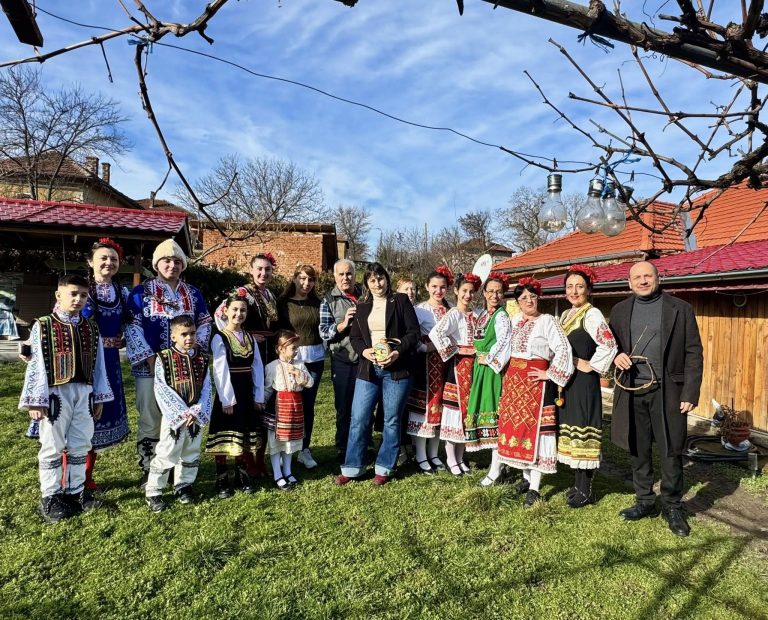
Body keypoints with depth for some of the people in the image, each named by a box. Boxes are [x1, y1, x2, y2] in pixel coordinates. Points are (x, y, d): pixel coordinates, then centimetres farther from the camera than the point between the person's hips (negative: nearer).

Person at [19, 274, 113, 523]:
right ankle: (50, 499, 17)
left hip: (84, 393, 4)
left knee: (80, 447, 11)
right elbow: (36, 365, -7)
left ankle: (74, 493, 24)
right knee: (52, 448, 5)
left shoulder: (91, 328, 9)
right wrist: (36, 401, -11)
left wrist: (99, 397, 9)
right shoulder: (43, 326, -3)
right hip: (56, 393, -4)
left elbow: (98, 365, 10)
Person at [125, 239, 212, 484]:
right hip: (151, 367, -3)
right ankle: (148, 470, 14)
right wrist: (149, 358, -12)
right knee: (150, 421, 2)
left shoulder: (193, 294, 12)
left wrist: (196, 347, -4)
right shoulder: (141, 292, 2)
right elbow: (132, 327, -4)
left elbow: (204, 323, 14)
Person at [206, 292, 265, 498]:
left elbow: (258, 368, 5)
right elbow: (221, 371, -13)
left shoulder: (250, 338, 7)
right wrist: (227, 399, -16)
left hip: (248, 394, 5)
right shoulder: (219, 338, -8)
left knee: (243, 437, 13)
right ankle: (221, 480, 14)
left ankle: (242, 475, 26)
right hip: (228, 395, -5)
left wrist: (259, 396, 0)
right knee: (225, 439, 2)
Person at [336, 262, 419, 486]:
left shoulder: (401, 301, 1)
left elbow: (414, 332, -3)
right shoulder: (362, 306, 12)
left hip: (396, 369, -3)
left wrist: (398, 352, -17)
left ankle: (384, 468, 19)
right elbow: (354, 336, 11)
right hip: (368, 368, 3)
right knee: (359, 419, 3)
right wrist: (364, 351, -9)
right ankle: (352, 467, 16)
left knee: (391, 420, 6)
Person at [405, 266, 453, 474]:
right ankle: (420, 456, 10)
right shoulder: (419, 309, -4)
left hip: (445, 363, 4)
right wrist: (428, 347, -19)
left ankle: (433, 454, 22)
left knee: (440, 406, 9)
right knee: (423, 406, -1)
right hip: (424, 364, -4)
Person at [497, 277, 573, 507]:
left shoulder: (547, 321, -6)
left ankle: (534, 488, 0)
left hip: (535, 381, -6)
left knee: (534, 427, -6)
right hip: (513, 380, 6)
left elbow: (564, 350, -13)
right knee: (515, 425, 9)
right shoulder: (514, 321, 13)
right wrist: (508, 375, 14)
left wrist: (550, 374, -14)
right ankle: (526, 477, 24)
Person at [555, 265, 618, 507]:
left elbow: (609, 345, -24)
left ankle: (585, 490, 7)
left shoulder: (592, 314, -13)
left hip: (584, 381, -9)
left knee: (583, 427, -3)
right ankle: (579, 482, 26)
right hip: (567, 380, 9)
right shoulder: (566, 315, 13)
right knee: (572, 426, 14)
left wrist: (591, 366, -15)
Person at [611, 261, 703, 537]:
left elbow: (693, 354, -1)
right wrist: (616, 356, -7)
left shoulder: (680, 309, 1)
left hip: (667, 392, -3)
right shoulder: (620, 310, 9)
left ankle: (673, 507, 22)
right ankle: (645, 502, 27)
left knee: (671, 452, 5)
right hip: (632, 392, 3)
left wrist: (690, 393, -8)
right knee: (638, 451, 11)